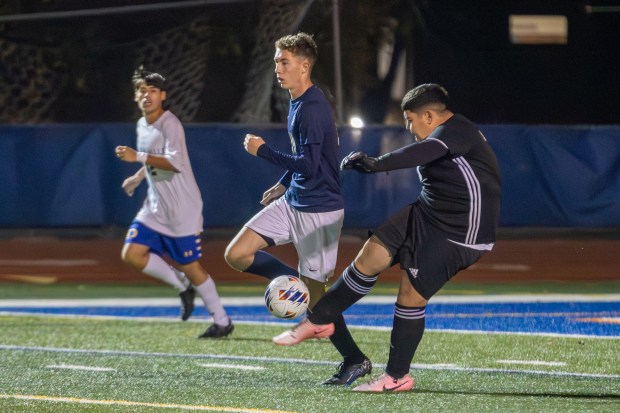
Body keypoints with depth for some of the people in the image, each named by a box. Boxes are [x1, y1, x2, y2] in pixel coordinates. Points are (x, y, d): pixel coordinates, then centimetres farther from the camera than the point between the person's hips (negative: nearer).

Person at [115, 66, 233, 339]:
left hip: (181, 211, -8)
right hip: (155, 207, 8)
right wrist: (137, 178, 23)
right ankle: (183, 287, 15)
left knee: (190, 266, -4)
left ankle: (222, 322, 11)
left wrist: (138, 157, -37)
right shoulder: (142, 126, 9)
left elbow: (175, 163, -33)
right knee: (131, 254, -3)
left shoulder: (170, 124, -18)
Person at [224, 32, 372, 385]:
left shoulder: (313, 109, -21)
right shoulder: (298, 103, 9)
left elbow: (309, 165, -26)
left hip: (319, 210, -9)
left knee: (315, 297, -2)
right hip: (293, 203, 9)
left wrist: (263, 150, -20)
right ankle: (301, 285, 13)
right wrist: (284, 184, 25)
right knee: (236, 255, 1)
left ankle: (356, 361, 14)